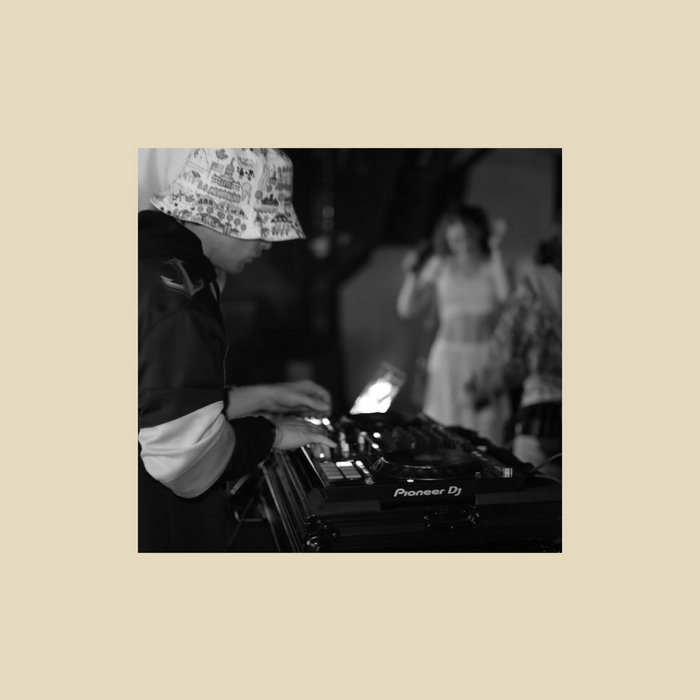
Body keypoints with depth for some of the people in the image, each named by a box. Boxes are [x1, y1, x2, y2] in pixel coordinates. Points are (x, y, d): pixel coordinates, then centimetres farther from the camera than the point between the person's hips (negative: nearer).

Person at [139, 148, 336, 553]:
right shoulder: (173, 299, -24)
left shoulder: (156, 263, 9)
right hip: (158, 533, -10)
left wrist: (261, 398, 12)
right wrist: (270, 434, -10)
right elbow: (185, 451, -26)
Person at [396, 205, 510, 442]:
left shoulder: (493, 265, 7)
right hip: (447, 358, 1)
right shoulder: (439, 266, 10)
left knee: (484, 433, -4)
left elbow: (507, 296, -16)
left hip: (485, 360, -1)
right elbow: (406, 309, 7)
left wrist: (496, 250, -9)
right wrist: (412, 274, -7)